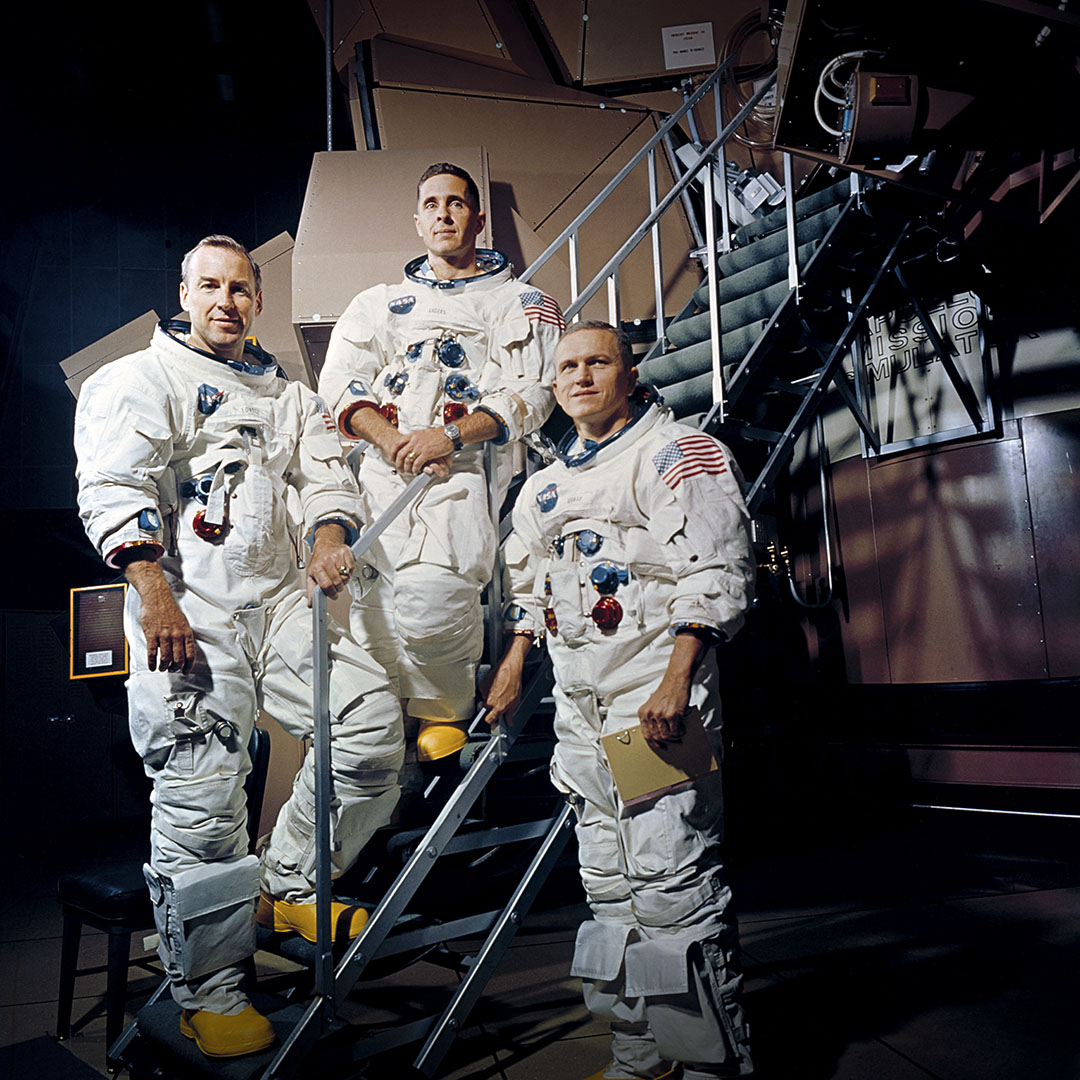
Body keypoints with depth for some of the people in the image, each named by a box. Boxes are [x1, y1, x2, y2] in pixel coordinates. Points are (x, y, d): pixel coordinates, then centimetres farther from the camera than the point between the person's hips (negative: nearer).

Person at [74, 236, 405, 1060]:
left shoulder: (288, 396, 24)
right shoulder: (142, 379, 7)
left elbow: (327, 475, 14)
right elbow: (114, 488, -6)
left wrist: (329, 541, -8)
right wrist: (154, 594, -18)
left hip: (282, 598, 5)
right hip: (190, 607, -5)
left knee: (374, 724, -7)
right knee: (203, 801, -6)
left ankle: (287, 886, 13)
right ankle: (208, 995, 12)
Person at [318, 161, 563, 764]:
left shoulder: (522, 303, 19)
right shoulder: (381, 304, 29)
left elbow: (531, 394, 3)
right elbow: (340, 381, 15)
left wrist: (450, 436, -12)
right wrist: (387, 436, -6)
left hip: (468, 466, -3)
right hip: (383, 463, 3)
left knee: (427, 592, -29)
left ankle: (446, 707, 0)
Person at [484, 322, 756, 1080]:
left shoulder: (678, 454, -2)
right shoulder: (545, 486, 20)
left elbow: (717, 574, -12)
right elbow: (528, 585, 30)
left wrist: (677, 679, -20)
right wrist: (514, 665, 24)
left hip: (657, 688, -7)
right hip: (580, 698, 7)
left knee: (670, 881, -9)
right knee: (609, 884, 11)